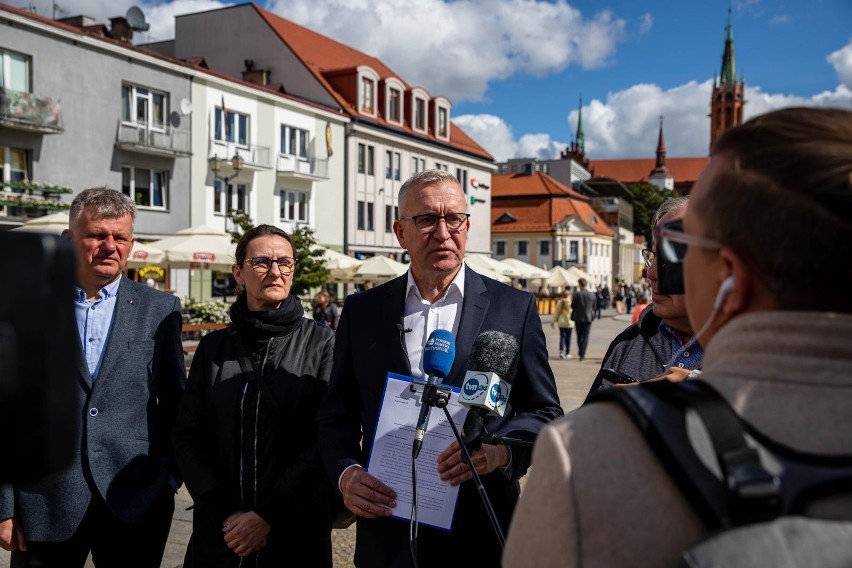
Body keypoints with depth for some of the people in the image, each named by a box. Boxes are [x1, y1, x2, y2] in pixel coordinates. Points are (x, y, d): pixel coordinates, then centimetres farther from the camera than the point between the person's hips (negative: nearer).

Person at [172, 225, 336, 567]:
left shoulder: (321, 343, -5)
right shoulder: (214, 347, 3)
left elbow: (324, 439, -10)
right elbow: (187, 436, 1)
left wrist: (268, 514, -14)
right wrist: (224, 512, -10)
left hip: (297, 527, -2)